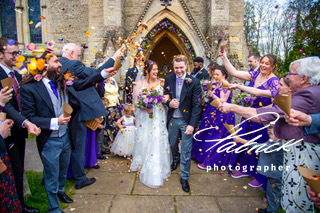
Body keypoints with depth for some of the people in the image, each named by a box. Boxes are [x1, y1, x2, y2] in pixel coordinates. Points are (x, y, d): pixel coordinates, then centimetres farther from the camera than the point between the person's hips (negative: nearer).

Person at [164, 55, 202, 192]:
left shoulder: (194, 82, -12)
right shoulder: (168, 79, 0)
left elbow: (197, 105, -13)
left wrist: (192, 124, -19)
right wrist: (169, 103, -14)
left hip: (186, 120, -3)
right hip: (172, 119, 4)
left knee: (186, 151, 3)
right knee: (172, 144, 23)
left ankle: (184, 177, 24)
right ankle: (175, 159, 56)